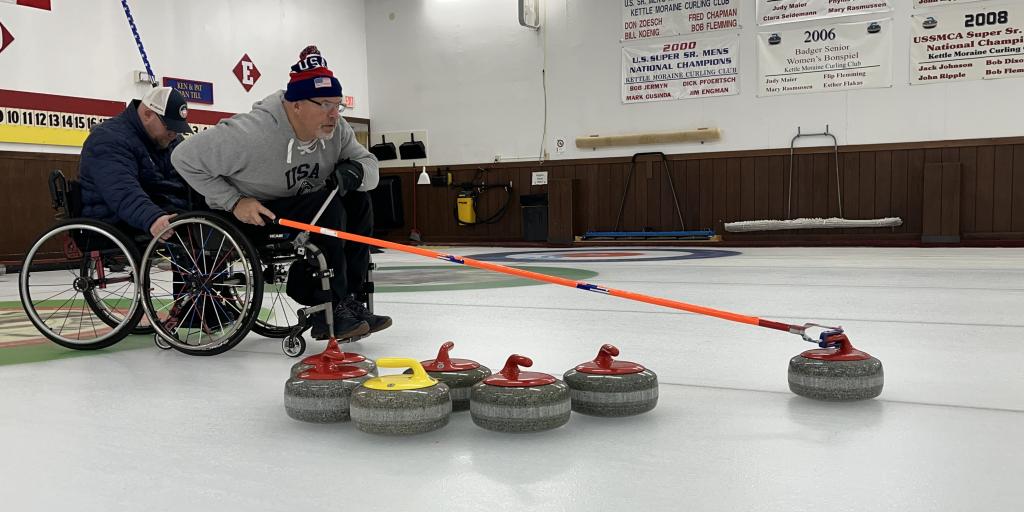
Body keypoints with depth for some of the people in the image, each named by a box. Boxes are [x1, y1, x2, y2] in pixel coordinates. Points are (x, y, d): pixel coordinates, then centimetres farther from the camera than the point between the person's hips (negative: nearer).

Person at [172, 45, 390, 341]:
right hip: (250, 217, -7)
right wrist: (235, 202, -23)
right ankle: (329, 313, -20)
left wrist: (354, 171, -27)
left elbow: (370, 165, -3)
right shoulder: (251, 134, -29)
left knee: (357, 199, -11)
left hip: (296, 208, 7)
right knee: (326, 206, -28)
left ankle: (348, 298, -6)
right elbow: (185, 157, -21)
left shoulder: (335, 129, -10)